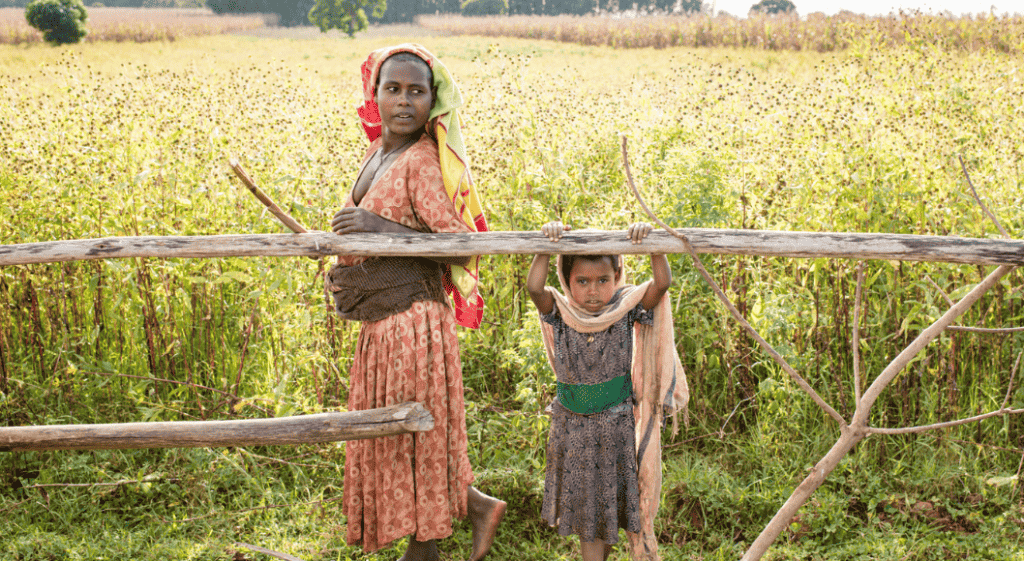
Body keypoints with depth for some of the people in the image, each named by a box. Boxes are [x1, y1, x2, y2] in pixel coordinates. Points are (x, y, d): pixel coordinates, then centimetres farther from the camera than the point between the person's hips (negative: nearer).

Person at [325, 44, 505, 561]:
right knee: (386, 433, 19)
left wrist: (383, 228, -27)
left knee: (413, 436, 4)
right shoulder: (377, 151, 9)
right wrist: (345, 272, 6)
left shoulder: (422, 162, -18)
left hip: (411, 320, -9)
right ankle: (475, 505, 31)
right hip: (380, 321, 9)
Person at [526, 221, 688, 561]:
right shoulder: (560, 314, -7)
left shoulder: (626, 310, -8)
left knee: (613, 498, 11)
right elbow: (534, 288, -24)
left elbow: (662, 283, -21)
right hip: (573, 425, 1)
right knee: (582, 504, 11)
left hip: (617, 424, -1)